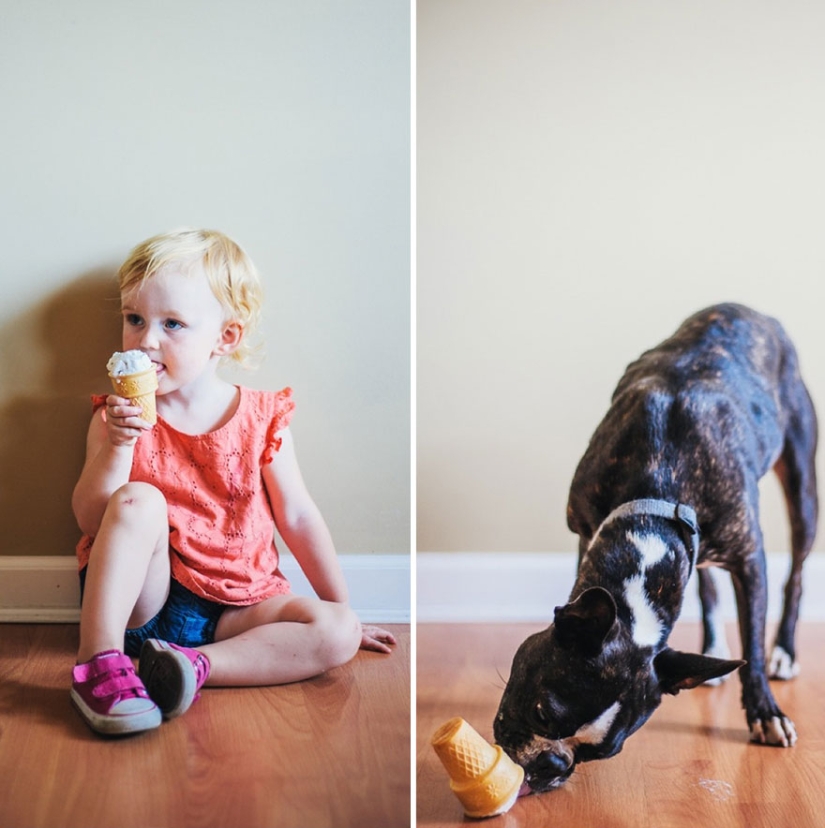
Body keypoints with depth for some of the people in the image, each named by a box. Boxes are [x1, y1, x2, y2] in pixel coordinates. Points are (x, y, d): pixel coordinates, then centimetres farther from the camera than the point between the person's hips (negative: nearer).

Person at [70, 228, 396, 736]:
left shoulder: (262, 420, -1)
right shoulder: (119, 415, -1)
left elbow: (297, 516, 6)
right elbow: (90, 520, -8)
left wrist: (343, 612, 8)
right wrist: (117, 446, -25)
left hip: (233, 610, 2)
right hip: (145, 598, -1)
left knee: (337, 635, -20)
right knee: (137, 500, -28)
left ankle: (198, 665, -31)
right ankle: (99, 660, -32)